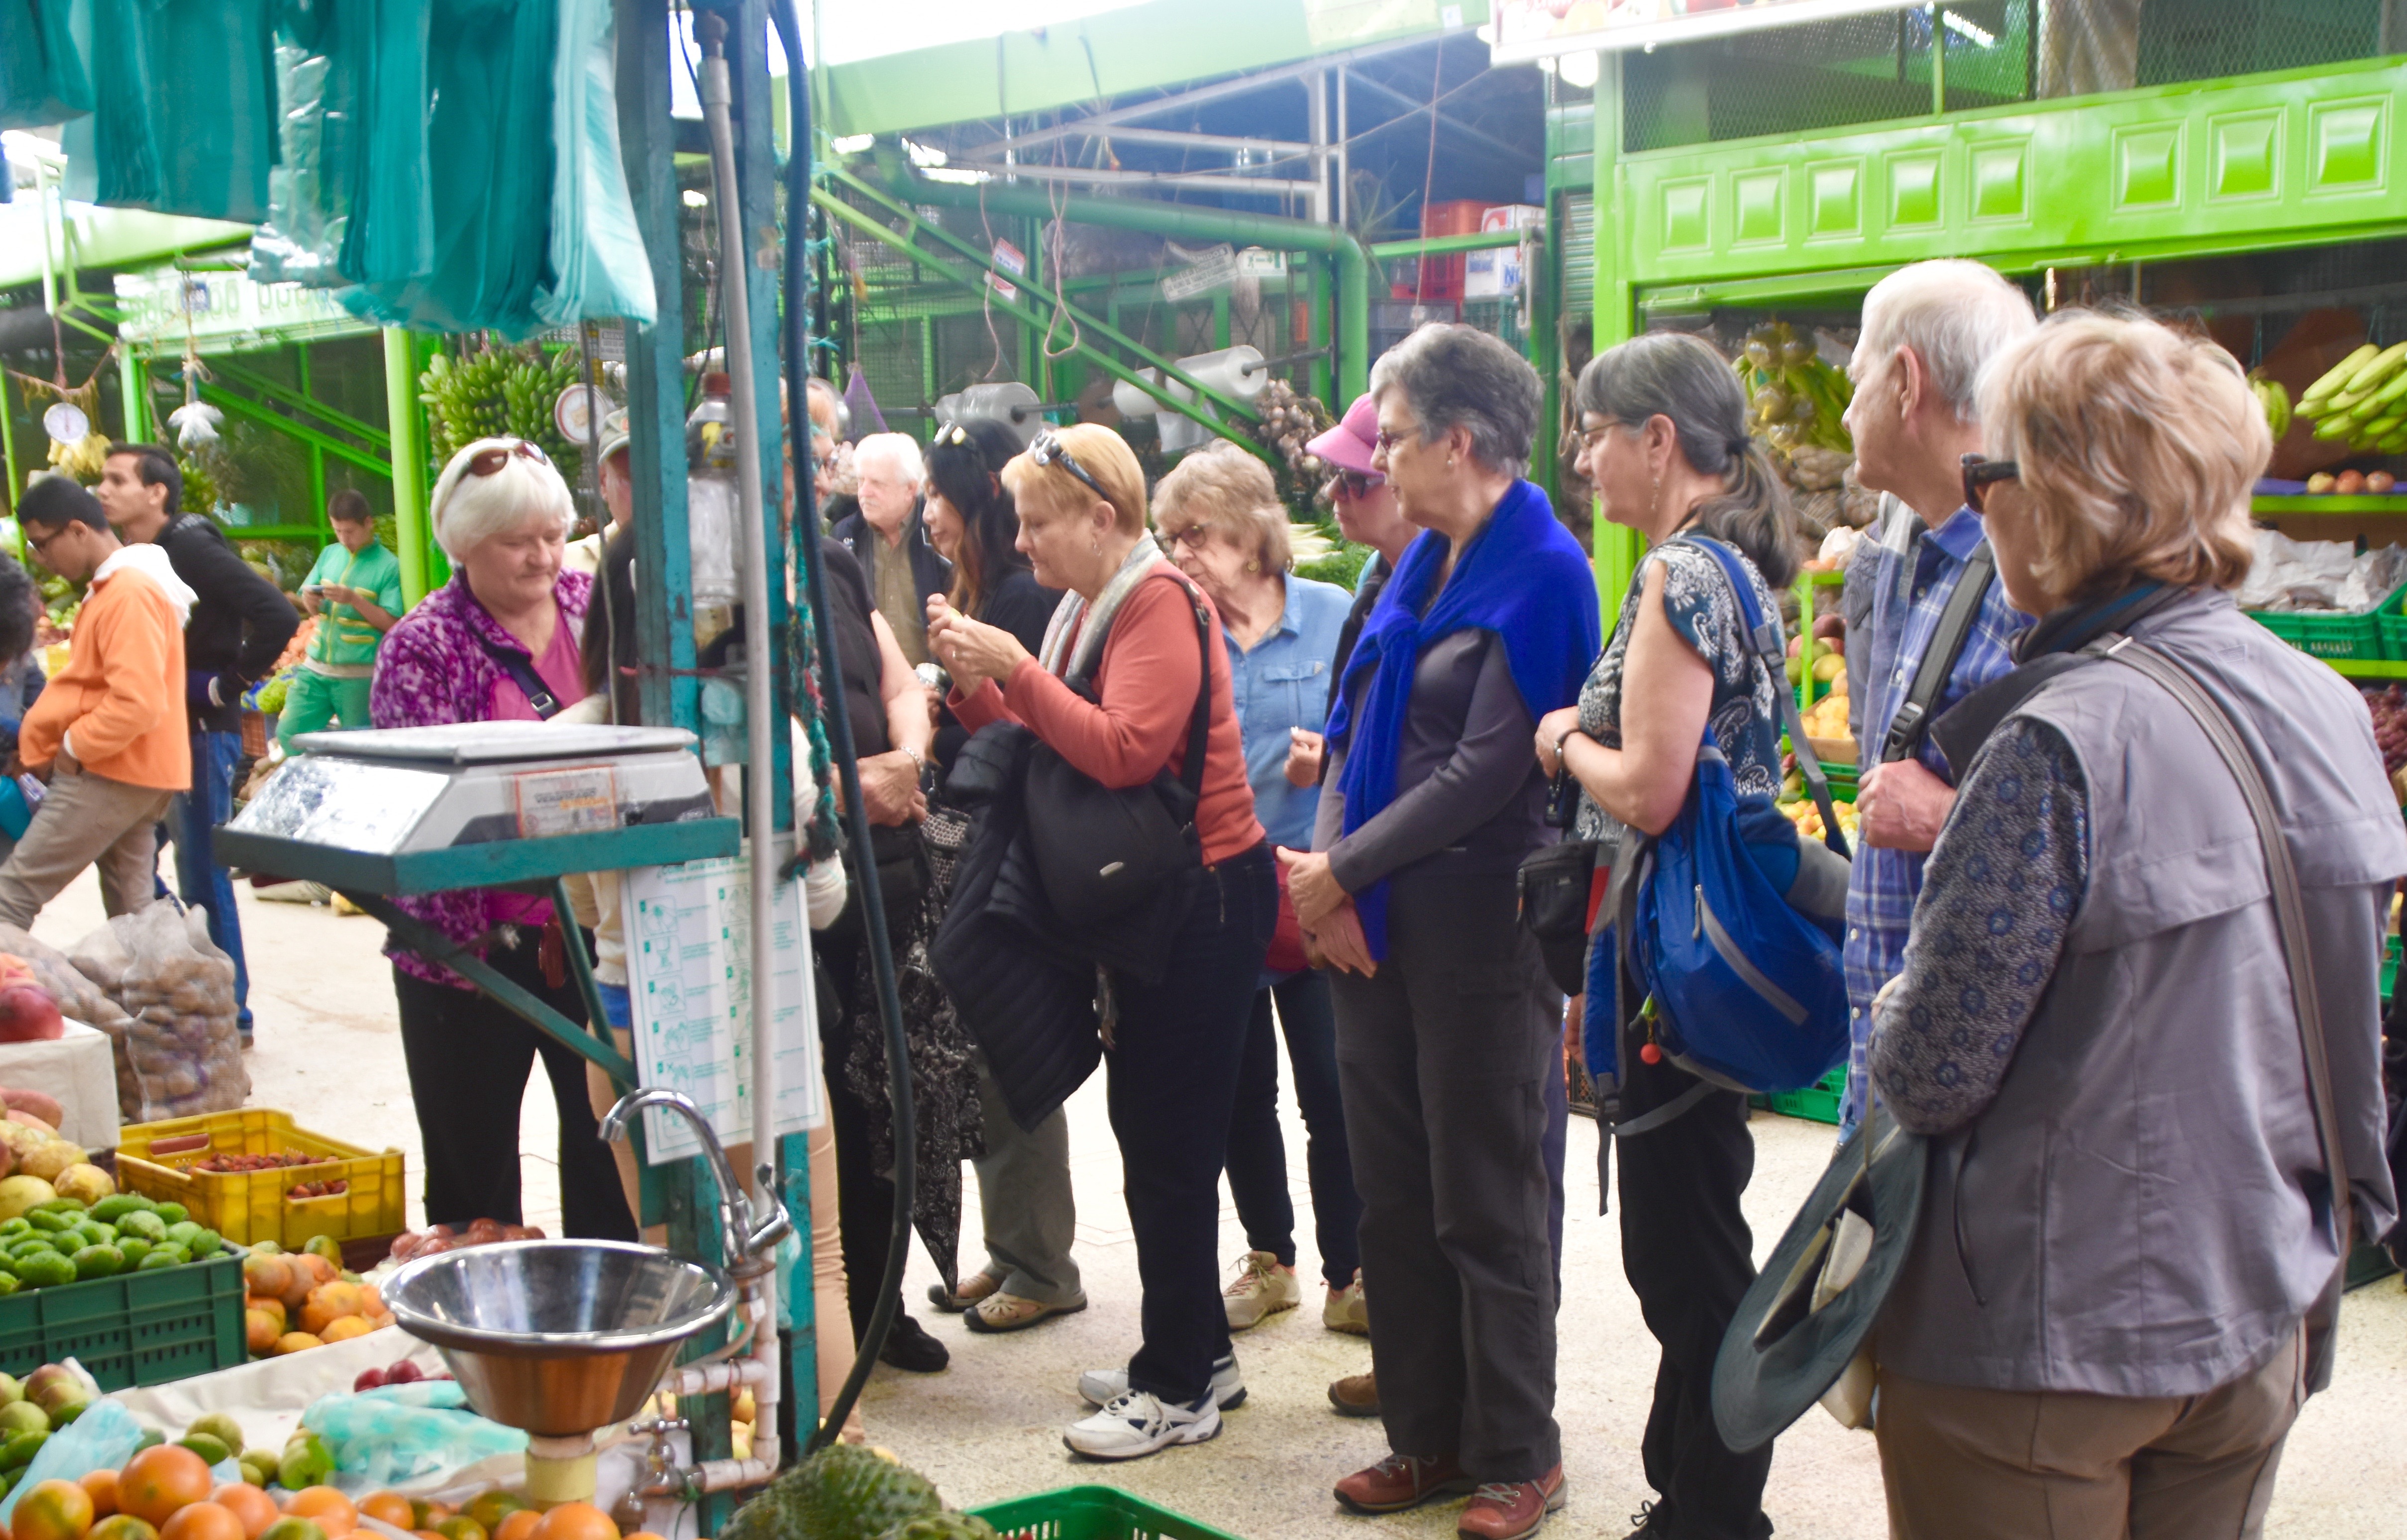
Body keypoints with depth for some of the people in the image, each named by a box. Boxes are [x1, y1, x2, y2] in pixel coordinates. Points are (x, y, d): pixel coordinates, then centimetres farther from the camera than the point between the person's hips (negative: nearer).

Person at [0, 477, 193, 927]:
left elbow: (138, 703, -25)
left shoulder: (129, 594, -17)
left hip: (116, 772, -10)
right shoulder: (114, 587, 16)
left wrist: (75, 747, -13)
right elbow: (80, 684, 21)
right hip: (128, 771, 10)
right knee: (132, 912, 10)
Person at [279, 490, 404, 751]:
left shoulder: (388, 567, -5)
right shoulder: (330, 554, 12)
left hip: (360, 676, -5)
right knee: (288, 733, 2)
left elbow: (392, 624, -11)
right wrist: (310, 600, -6)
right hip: (316, 668, 5)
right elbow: (312, 610, 17)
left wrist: (355, 599, -20)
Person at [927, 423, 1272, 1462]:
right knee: (1146, 1130, 14)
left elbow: (1123, 751, -26)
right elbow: (1038, 750, 11)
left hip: (1204, 897, -10)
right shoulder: (1085, 607, 13)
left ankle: (1179, 1389, 6)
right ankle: (1197, 1352, 26)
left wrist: (1015, 669, -22)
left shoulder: (1160, 604, -14)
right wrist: (975, 683, -3)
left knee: (1169, 1143, -4)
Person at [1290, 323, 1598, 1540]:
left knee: (1486, 1203, 4)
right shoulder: (1423, 562, 11)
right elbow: (1356, 725, 9)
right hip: (1374, 923, 8)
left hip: (1477, 926, -8)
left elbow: (1490, 768, -18)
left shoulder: (1542, 574, -13)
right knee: (1393, 1188, 13)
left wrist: (1341, 868, -14)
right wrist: (1325, 869, -6)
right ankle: (1427, 1433, 27)